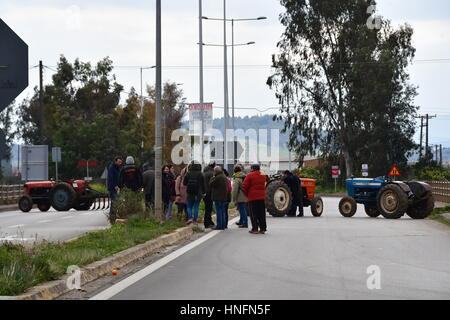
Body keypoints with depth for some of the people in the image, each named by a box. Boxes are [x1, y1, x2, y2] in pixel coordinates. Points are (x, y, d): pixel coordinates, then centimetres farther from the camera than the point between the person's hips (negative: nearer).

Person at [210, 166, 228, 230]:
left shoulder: (217, 178, -16)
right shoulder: (224, 177, 14)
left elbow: (211, 184, -11)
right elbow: (227, 187, 20)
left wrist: (212, 178, 3)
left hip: (218, 197, -9)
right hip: (224, 197, 9)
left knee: (218, 211, -7)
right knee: (222, 211, 13)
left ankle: (219, 225, -8)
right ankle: (223, 225, 15)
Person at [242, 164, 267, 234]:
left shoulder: (249, 176, -6)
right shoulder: (263, 176, 11)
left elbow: (244, 187, -7)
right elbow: (264, 186, 14)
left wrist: (247, 194, 7)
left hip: (252, 197, -5)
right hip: (262, 197, 5)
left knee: (254, 213, -1)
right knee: (262, 213, 8)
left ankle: (255, 229, -5)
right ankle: (263, 228, 8)